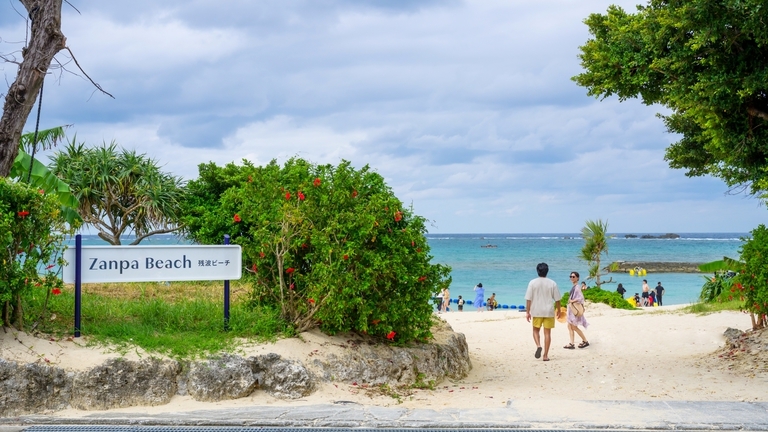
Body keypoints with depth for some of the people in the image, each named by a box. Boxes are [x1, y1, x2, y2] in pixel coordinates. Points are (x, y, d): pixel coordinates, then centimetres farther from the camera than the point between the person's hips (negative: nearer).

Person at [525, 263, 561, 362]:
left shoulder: (532, 283, -4)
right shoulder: (552, 283, -2)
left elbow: (528, 299, -6)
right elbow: (557, 299, 2)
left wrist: (527, 312, -1)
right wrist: (558, 310, 15)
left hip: (536, 311, 0)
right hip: (549, 311, 0)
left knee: (536, 330, 17)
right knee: (547, 332, 5)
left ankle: (538, 345, -10)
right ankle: (546, 355, 5)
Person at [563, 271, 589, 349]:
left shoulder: (577, 287, -16)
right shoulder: (574, 287, 11)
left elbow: (581, 298, -26)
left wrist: (572, 301, -20)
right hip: (572, 309, 9)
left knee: (574, 327, -3)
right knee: (570, 326, 7)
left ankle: (585, 341, 8)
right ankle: (571, 344, 7)